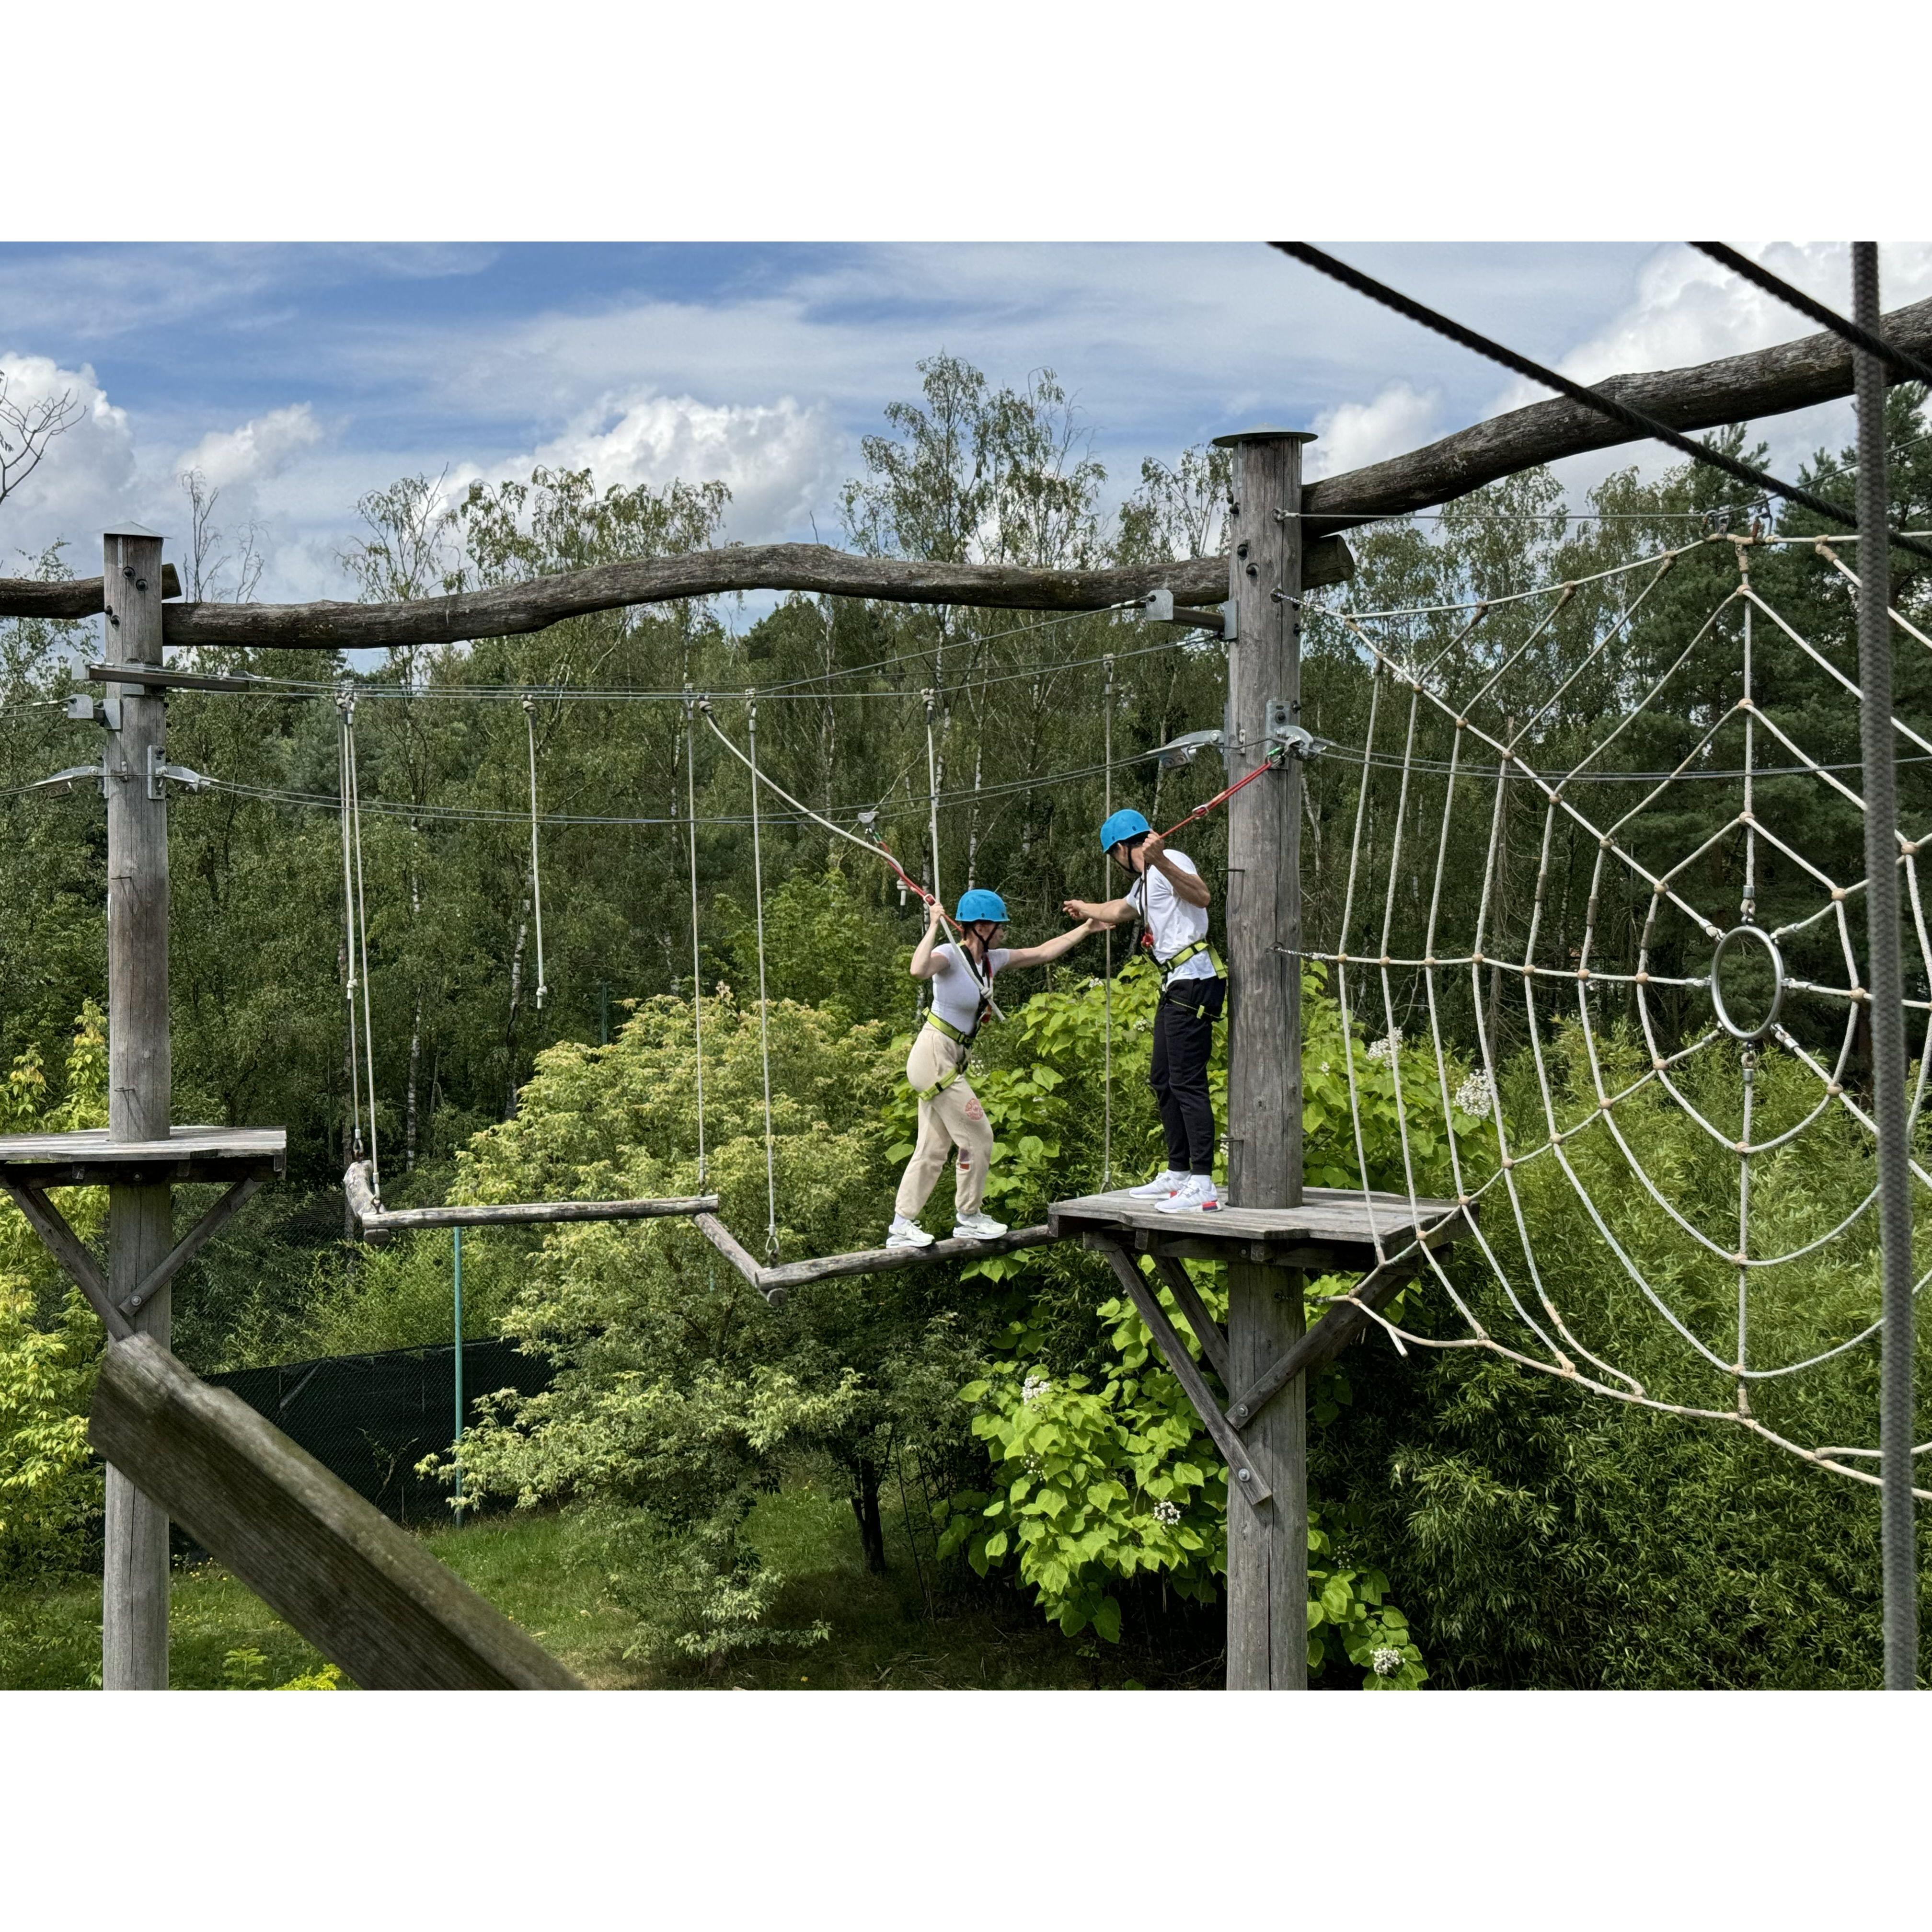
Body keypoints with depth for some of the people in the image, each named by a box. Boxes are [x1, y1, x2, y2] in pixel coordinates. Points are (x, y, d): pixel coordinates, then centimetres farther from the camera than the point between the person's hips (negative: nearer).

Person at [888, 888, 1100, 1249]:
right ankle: (968, 1218, 11)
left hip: (949, 1063, 9)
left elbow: (1043, 953, 16)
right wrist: (933, 927, -30)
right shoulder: (949, 956, -15)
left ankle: (902, 1226, 13)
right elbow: (919, 970, -38)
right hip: (933, 1058, -9)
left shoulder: (992, 960, 8)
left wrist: (1086, 929, 15)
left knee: (933, 1149, 9)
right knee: (978, 1137, -3)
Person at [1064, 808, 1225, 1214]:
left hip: (1193, 982, -11)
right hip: (1175, 986, 11)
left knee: (1187, 1081, -14)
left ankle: (1203, 1186, -16)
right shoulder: (1145, 882, 23)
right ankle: (1177, 1174, 22)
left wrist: (1161, 863, -44)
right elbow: (1122, 910, 46)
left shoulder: (1171, 862, -8)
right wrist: (1086, 910, 64)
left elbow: (1201, 896, -30)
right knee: (1163, 1080, 15)